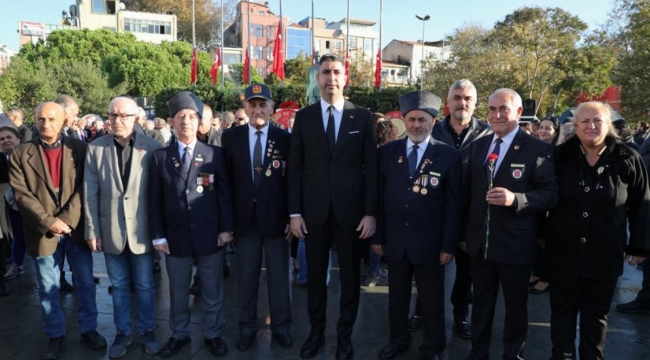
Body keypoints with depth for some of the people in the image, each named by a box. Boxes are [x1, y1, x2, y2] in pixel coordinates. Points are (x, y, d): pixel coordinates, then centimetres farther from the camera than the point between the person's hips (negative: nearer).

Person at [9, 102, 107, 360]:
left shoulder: (80, 149, 0)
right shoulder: (20, 154, 0)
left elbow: (85, 189, -5)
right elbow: (22, 194, -6)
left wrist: (67, 219, -14)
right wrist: (48, 222, -16)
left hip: (76, 229, 0)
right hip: (42, 232, 0)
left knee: (86, 283, 12)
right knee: (48, 289, 12)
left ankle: (88, 329, 29)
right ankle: (55, 335, 29)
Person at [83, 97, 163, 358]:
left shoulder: (152, 147, -8)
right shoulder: (95, 148, -2)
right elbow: (90, 193, 0)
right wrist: (92, 231, -2)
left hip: (142, 229, -1)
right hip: (111, 230, 2)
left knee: (144, 286, 12)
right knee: (119, 286, 16)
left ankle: (146, 331, 30)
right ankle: (122, 332, 32)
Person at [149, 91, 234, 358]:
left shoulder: (215, 154, 1)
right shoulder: (160, 157, 3)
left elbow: (224, 193, 0)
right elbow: (155, 199, 2)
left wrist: (226, 228, -5)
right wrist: (158, 235, -2)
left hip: (210, 235, -1)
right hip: (176, 237, 1)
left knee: (212, 291, 12)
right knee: (178, 291, 15)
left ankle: (213, 334, 29)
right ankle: (179, 334, 33)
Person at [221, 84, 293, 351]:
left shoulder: (285, 139, -1)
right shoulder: (231, 137, 3)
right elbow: (227, 180, 3)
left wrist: (292, 217, -5)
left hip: (276, 218, -1)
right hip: (245, 218, 1)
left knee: (279, 276, 11)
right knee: (246, 276, 12)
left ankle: (281, 326, 27)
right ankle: (247, 326, 29)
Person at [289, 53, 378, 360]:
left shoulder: (362, 116, 2)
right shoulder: (304, 117, 4)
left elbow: (371, 167, -1)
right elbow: (295, 168, 3)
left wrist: (371, 212, -7)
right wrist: (294, 212, -2)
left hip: (350, 210, -1)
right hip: (314, 210, 1)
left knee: (350, 276, 10)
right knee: (315, 274, 12)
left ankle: (345, 335, 27)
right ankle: (316, 331, 30)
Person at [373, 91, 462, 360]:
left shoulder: (449, 156, -5)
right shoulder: (386, 152, 2)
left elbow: (454, 205, -5)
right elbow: (379, 197, 3)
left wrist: (449, 245, -8)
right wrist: (377, 236, 1)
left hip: (430, 243, -2)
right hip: (395, 241, 2)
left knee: (432, 300, 12)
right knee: (397, 296, 17)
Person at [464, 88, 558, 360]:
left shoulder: (538, 149, -9)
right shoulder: (478, 146, 7)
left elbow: (550, 194, -12)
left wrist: (515, 199, -29)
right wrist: (465, 232, 9)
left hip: (515, 244, -4)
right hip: (479, 242, 5)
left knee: (515, 304, 14)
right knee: (481, 302, 19)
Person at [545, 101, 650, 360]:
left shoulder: (627, 159, -6)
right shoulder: (561, 155, -6)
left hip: (605, 254, 0)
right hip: (564, 251, 0)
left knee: (596, 315, 16)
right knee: (562, 312, 12)